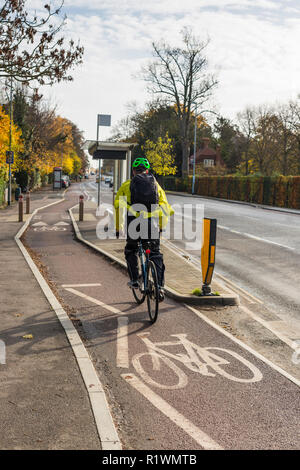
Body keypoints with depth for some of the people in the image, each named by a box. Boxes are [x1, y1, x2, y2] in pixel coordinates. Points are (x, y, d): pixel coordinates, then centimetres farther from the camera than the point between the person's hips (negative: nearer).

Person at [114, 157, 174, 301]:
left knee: (130, 251, 24)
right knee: (156, 254, 13)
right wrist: (162, 226, 25)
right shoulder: (155, 184, 14)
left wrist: (118, 228, 14)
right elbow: (165, 207, 15)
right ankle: (160, 286, 3)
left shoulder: (127, 185, 8)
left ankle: (134, 280, 19)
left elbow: (118, 208, 6)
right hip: (152, 224, 1)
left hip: (134, 224, -1)